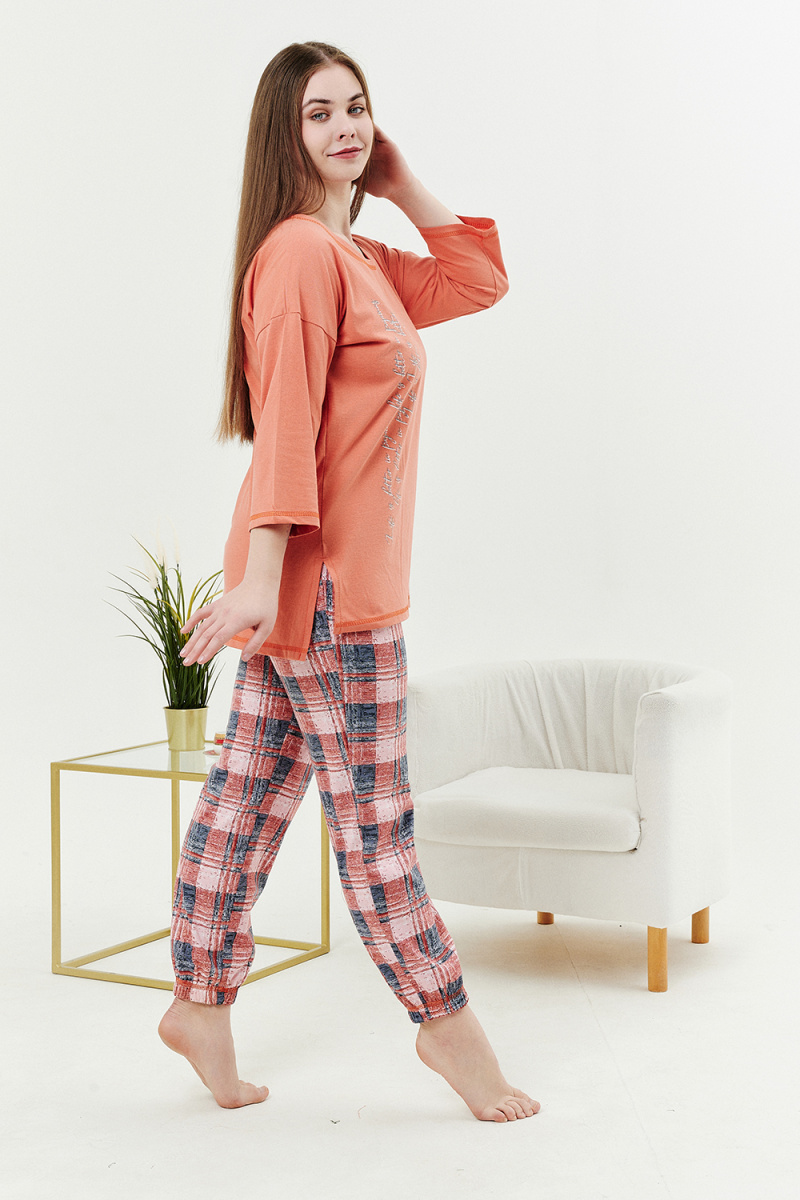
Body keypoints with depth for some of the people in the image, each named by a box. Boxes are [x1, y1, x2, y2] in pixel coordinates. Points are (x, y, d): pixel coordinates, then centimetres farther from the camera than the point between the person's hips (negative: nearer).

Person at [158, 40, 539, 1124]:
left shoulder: (360, 260, 16)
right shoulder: (301, 251, -14)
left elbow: (478, 279, 22)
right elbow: (284, 420, -21)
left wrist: (401, 183, 16)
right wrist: (263, 576, -25)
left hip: (309, 575, 10)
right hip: (324, 579, -9)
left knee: (250, 794, 14)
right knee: (372, 815, 3)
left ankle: (200, 1004, 24)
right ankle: (447, 1023, 15)